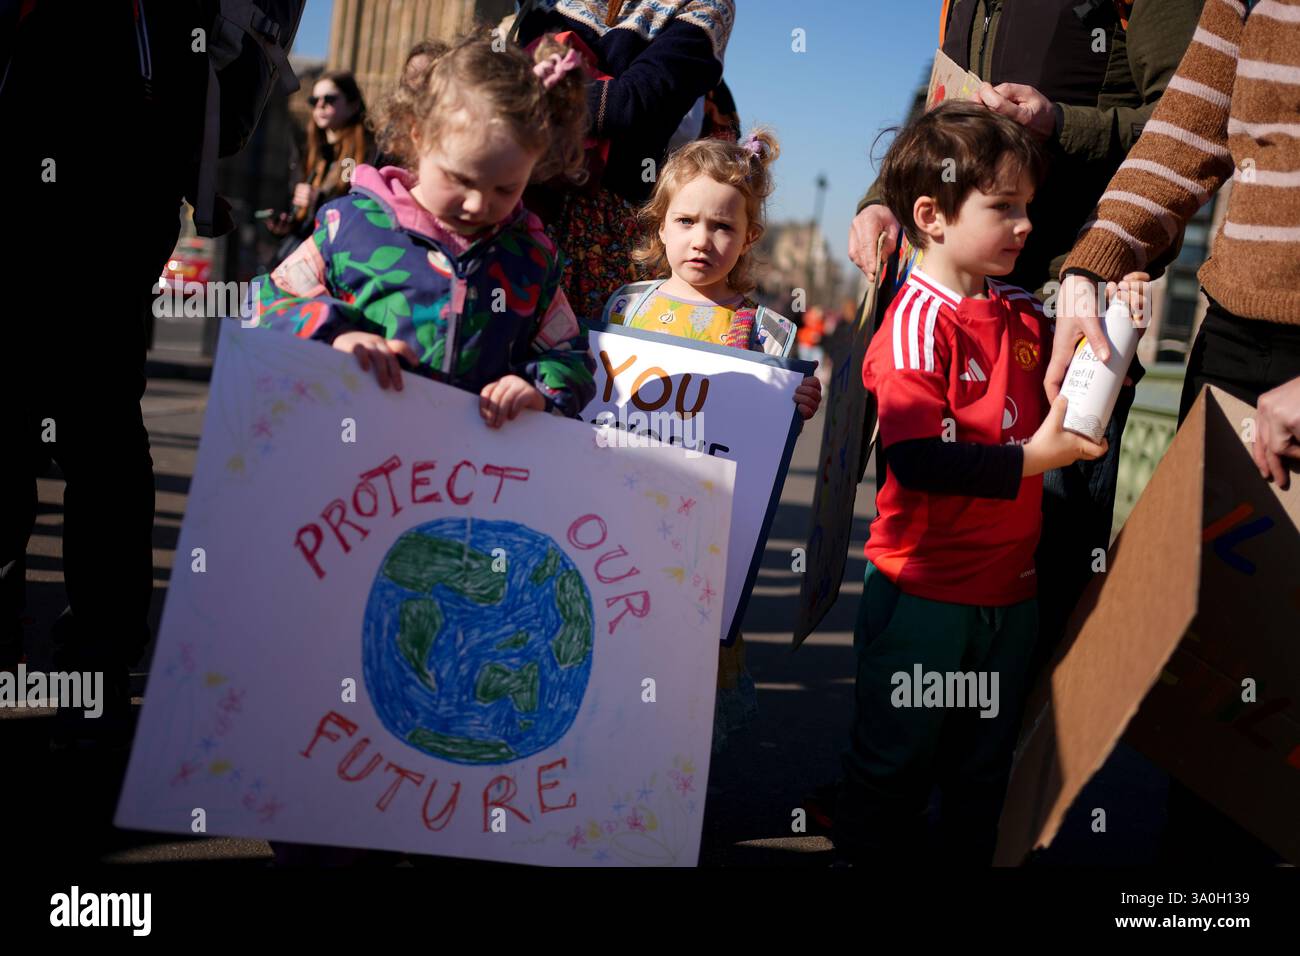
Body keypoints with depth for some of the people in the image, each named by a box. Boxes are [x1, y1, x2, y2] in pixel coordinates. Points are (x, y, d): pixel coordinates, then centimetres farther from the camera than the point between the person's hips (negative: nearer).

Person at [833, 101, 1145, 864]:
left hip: (1010, 588, 7)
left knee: (986, 764, 20)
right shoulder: (917, 323, -17)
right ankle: (865, 856, 25)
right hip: (925, 593, -7)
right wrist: (1028, 460, -27)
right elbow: (917, 459, -27)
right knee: (896, 759, 8)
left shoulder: (1027, 316, 5)